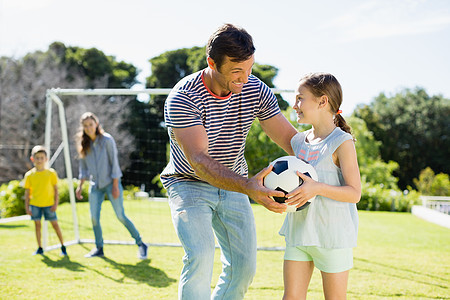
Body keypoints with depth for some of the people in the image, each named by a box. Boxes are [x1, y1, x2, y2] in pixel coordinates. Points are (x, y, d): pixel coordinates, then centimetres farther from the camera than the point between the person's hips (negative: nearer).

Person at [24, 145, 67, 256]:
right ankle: (40, 248, 16)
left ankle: (63, 246, 13)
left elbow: (56, 189, 0)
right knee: (37, 224, 6)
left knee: (55, 224, 2)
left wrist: (56, 203, -5)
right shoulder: (29, 175, -1)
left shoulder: (51, 173, -3)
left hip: (49, 204, -1)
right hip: (35, 204, 2)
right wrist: (27, 207, 2)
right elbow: (27, 192, 4)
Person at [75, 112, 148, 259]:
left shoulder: (107, 139, -9)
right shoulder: (84, 144, 5)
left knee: (121, 216, -7)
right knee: (94, 218, -2)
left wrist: (115, 186, -14)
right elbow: (83, 166, 13)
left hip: (110, 183, -5)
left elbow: (114, 163, -10)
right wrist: (80, 185, 7)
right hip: (95, 185, 5)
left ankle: (141, 244, 3)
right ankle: (99, 248, 13)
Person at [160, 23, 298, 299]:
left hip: (233, 186, 5)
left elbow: (290, 138, -8)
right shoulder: (182, 98, -26)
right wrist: (248, 187, -51)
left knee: (244, 267, 1)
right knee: (200, 258, -24)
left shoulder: (256, 90, -11)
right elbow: (198, 160, -35)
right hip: (189, 183, -5)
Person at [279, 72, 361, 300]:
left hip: (332, 233, -6)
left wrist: (317, 188, -29)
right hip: (298, 229, 6)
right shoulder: (298, 141, 10)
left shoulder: (342, 142, -11)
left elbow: (354, 193, -15)